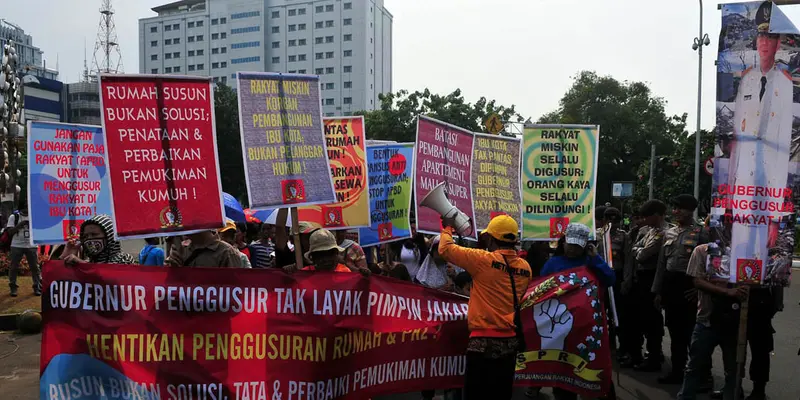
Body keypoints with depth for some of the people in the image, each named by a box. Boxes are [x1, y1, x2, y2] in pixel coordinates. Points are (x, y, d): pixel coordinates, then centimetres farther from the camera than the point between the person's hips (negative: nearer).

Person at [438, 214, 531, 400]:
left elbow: (445, 249, -1)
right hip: (511, 340, 6)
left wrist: (447, 231, 18)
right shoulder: (525, 267, 5)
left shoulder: (483, 259, -10)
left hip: (484, 340, -6)